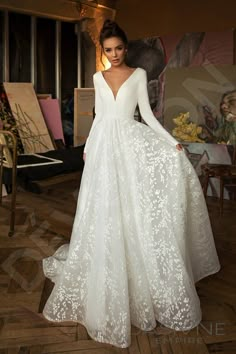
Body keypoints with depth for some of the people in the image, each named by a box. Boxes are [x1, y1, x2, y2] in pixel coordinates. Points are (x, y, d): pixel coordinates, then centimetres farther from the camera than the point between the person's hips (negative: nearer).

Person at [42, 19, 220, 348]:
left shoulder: (139, 74, 5)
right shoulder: (98, 78, 13)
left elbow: (147, 114, 2)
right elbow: (98, 116, 16)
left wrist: (172, 142, -8)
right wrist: (88, 147, 13)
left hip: (131, 143, -2)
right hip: (104, 145, 2)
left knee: (135, 212, -5)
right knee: (105, 214, 3)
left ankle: (143, 284, 11)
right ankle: (108, 290, 20)